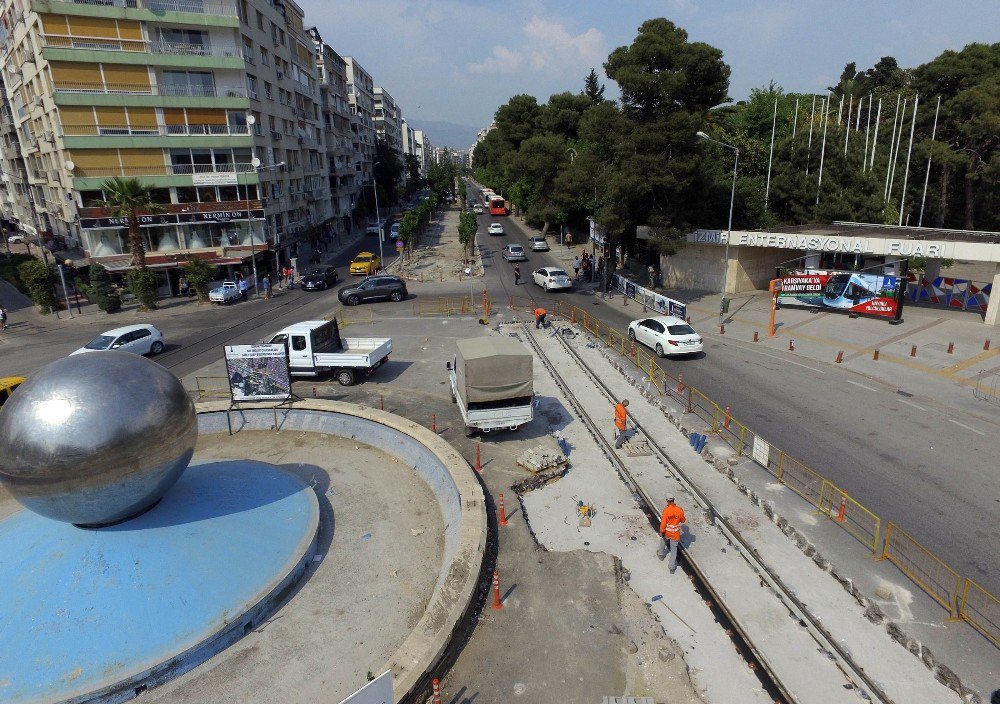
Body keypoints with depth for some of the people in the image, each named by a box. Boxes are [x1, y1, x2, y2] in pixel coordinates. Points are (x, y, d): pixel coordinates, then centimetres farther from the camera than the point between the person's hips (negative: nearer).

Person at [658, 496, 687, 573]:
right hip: (675, 533, 1)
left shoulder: (666, 510, -21)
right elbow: (683, 520, 2)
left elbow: (663, 522, -18)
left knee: (663, 540, 31)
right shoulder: (680, 510, -14)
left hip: (666, 532, -1)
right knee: (674, 549, 13)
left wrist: (661, 531, -7)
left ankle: (661, 554, 51)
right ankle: (672, 567, 15)